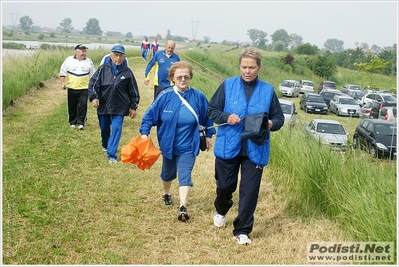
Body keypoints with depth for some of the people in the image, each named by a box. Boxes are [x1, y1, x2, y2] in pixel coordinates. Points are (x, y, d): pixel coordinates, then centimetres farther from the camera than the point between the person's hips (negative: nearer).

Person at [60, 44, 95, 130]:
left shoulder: (89, 61, 7)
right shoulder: (69, 60, 3)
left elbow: (93, 74, 14)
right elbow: (63, 72, 6)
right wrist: (63, 83, -2)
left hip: (84, 88, 0)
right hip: (71, 87, 0)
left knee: (83, 105, -9)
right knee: (72, 106, 8)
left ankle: (81, 123, -3)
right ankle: (72, 122, 21)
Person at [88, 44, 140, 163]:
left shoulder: (127, 72, -2)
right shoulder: (103, 69, -3)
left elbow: (133, 91, 3)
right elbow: (93, 83, -3)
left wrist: (133, 107, 4)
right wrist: (94, 97, -16)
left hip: (119, 108, -2)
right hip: (103, 106, 2)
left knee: (116, 129, -9)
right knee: (104, 128, 17)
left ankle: (111, 154, -7)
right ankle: (105, 145, 44)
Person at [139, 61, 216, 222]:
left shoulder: (198, 97, -10)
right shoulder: (165, 96, -14)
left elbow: (207, 117, 5)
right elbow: (150, 115, -7)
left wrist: (209, 135, 10)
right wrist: (144, 133, -16)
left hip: (188, 146, -1)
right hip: (168, 144, 1)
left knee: (185, 175, -10)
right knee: (168, 173, 22)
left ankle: (183, 208, -12)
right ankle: (166, 194, 49)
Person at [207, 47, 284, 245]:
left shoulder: (268, 90, 3)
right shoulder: (227, 85, 0)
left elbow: (279, 117, 8)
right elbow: (211, 111, 3)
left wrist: (271, 123, -14)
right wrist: (226, 117, -16)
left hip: (255, 150, 0)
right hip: (228, 147, 0)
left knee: (249, 191, 0)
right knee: (225, 185, 13)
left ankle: (242, 230, 15)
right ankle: (221, 211, 46)